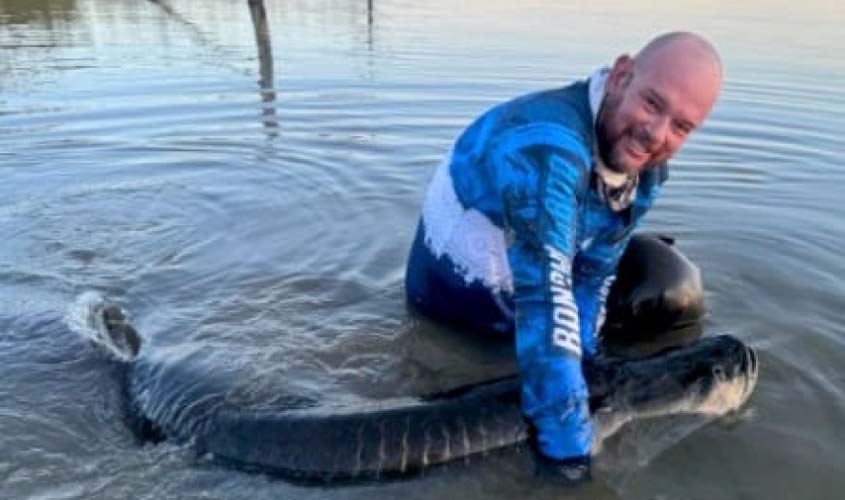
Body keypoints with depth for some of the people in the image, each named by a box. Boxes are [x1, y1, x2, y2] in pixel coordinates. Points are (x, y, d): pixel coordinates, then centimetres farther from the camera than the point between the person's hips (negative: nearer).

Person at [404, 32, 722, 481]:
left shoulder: (645, 166, -11)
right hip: (455, 301, -6)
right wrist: (567, 442, -46)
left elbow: (593, 274, -7)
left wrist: (579, 359, -12)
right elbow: (545, 294, -46)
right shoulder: (548, 144, -40)